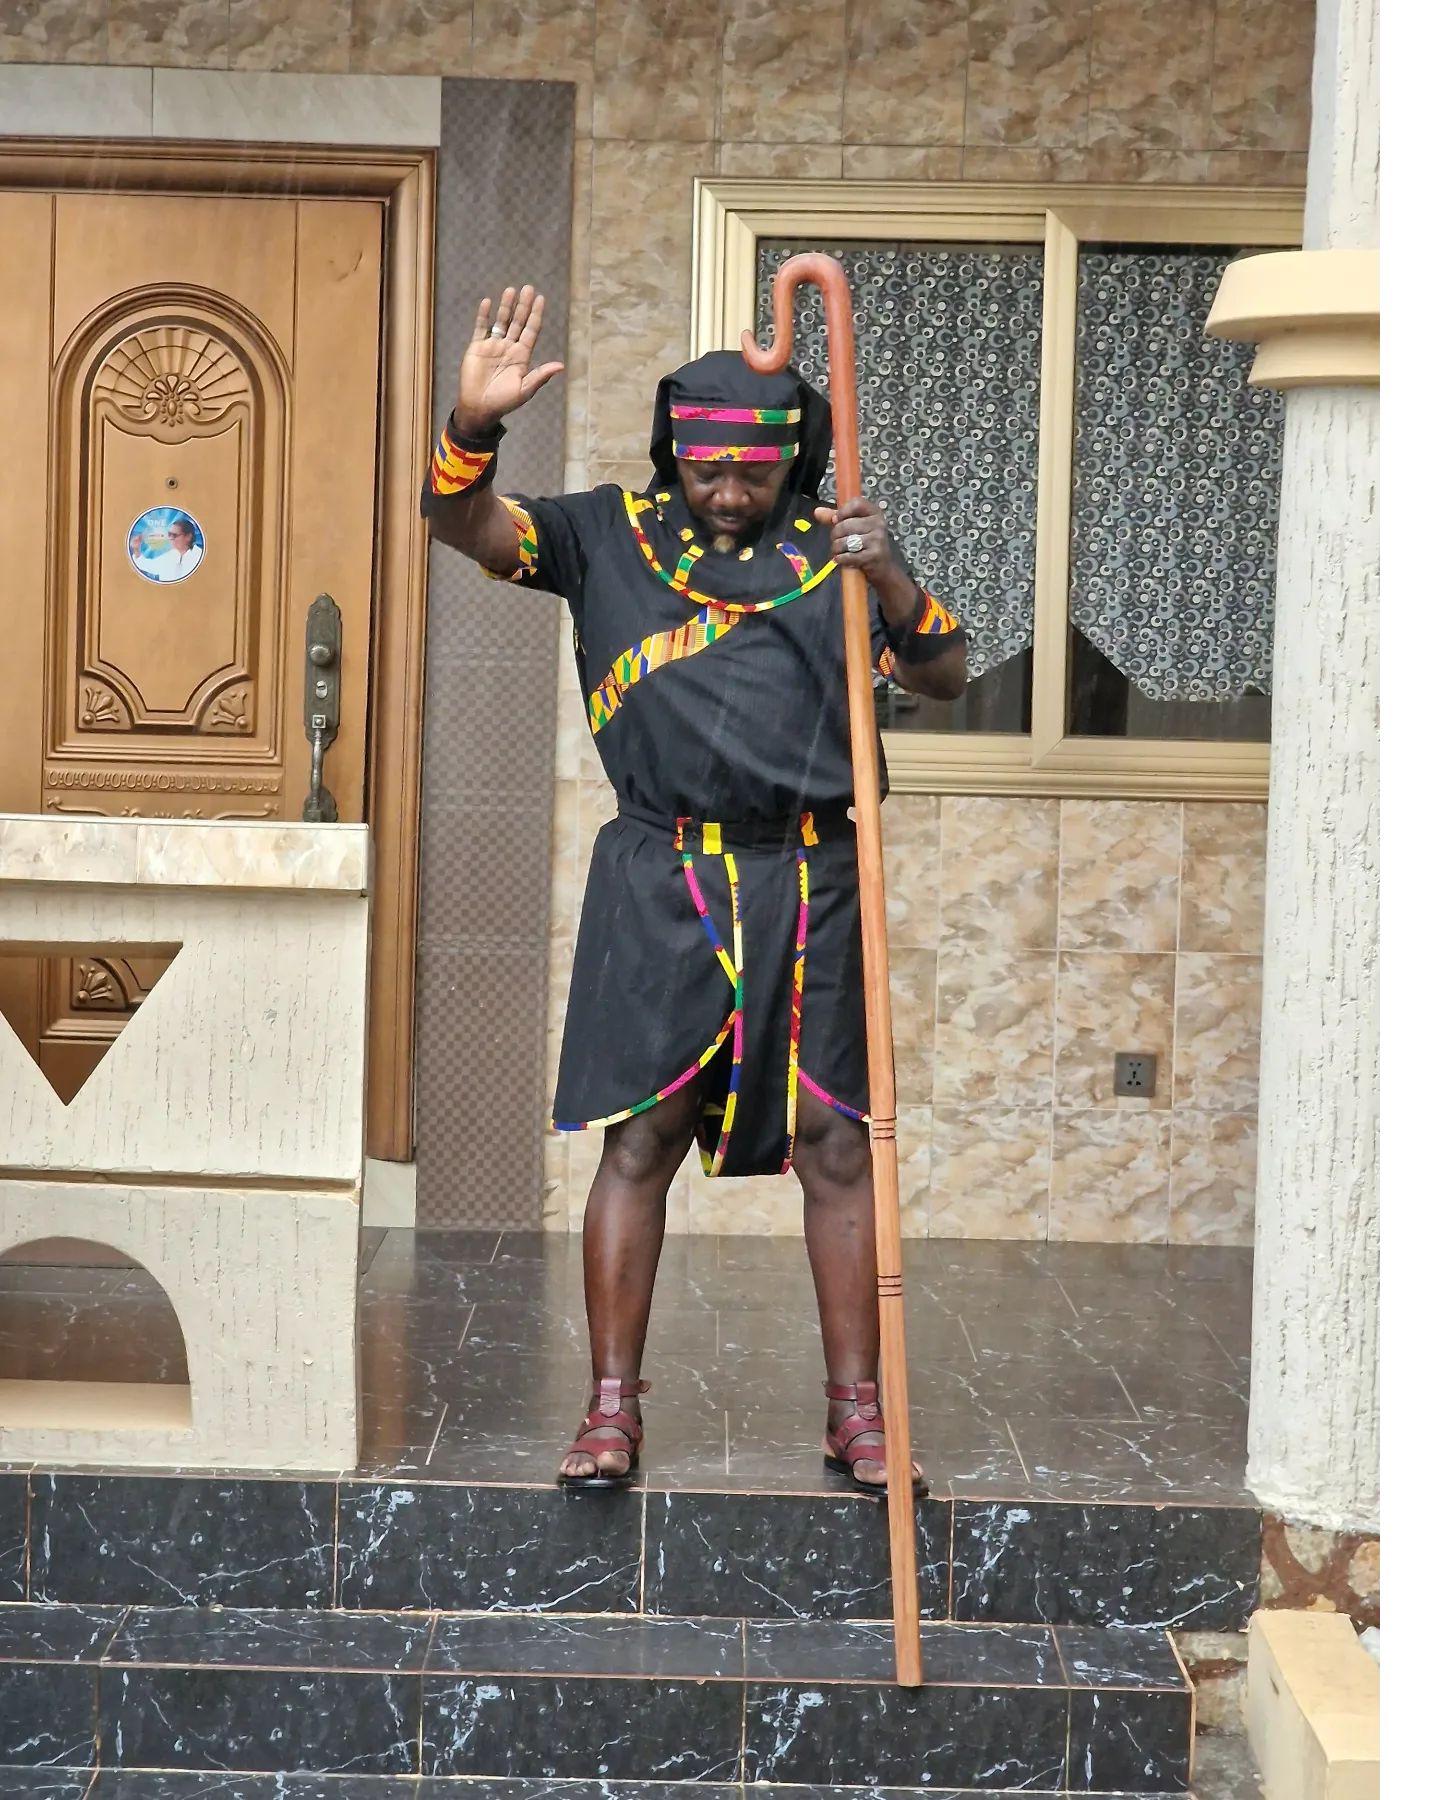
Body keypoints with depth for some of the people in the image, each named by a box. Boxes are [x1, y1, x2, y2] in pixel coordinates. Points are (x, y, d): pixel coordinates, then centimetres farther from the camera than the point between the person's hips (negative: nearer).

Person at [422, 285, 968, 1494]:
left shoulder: (836, 545, 9)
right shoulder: (613, 535, 8)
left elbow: (946, 678, 7)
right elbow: (465, 524, 0)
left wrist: (891, 585, -11)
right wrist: (473, 425, -20)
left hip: (808, 886, 1)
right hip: (658, 885, -1)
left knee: (835, 1145, 3)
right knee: (639, 1139, 0)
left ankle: (858, 1412, 13)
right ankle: (614, 1410, 10)